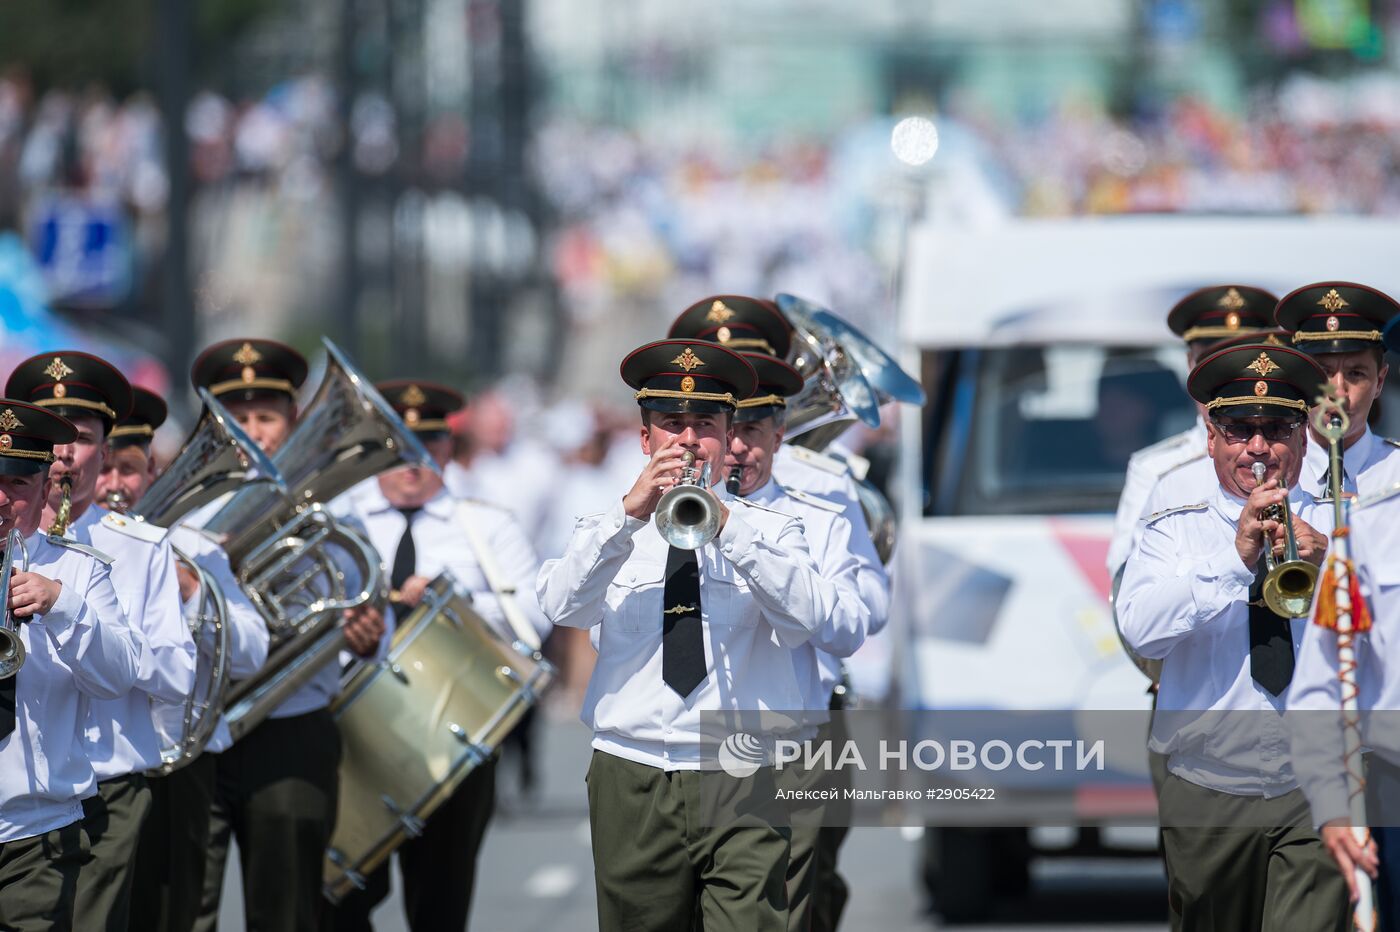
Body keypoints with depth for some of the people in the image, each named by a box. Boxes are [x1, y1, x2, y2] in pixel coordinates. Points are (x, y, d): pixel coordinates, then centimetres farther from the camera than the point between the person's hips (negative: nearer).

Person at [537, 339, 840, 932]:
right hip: (632, 785, 1)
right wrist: (630, 514, -17)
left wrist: (726, 526, -18)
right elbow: (563, 609, -6)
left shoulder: (769, 532, 11)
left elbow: (806, 618, -8)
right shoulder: (605, 534, 13)